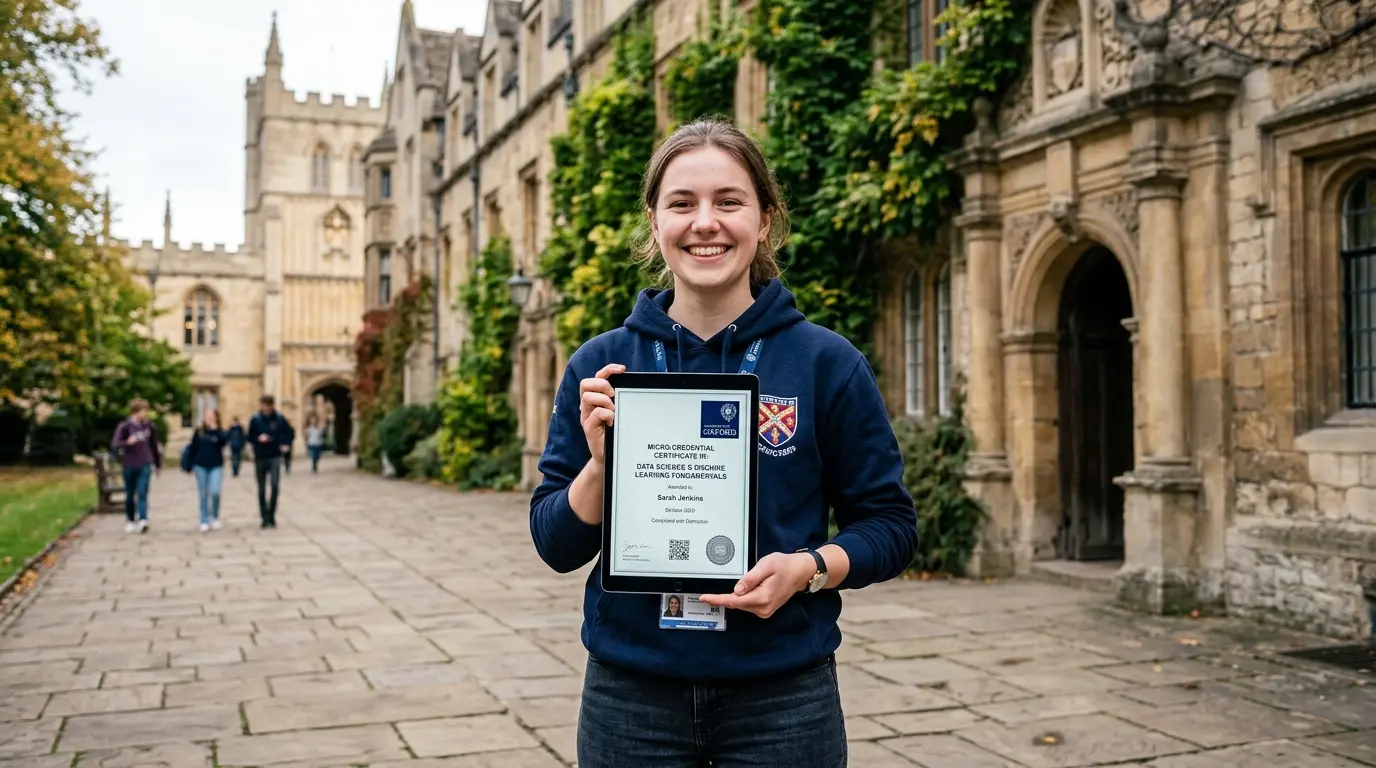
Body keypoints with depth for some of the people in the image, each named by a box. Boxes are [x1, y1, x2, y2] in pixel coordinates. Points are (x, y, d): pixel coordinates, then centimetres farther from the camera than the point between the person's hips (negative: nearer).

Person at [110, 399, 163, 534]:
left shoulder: (149, 426, 4)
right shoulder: (124, 426, -6)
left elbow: (154, 445, 15)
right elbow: (114, 445, -13)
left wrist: (158, 465, 19)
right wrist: (127, 442, -33)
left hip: (145, 465, 1)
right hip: (129, 466, -1)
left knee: (142, 493, -13)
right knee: (130, 495, 11)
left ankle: (143, 520, -22)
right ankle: (130, 521, 28)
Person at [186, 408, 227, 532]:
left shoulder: (219, 431, 2)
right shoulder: (199, 431, 4)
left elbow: (225, 440, -20)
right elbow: (193, 448, 7)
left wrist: (215, 429, -19)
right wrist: (191, 464, 4)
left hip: (216, 466, -1)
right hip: (201, 466, 2)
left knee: (214, 492, -14)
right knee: (203, 495, 4)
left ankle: (215, 517, 7)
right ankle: (204, 521, 12)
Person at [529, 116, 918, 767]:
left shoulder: (827, 363, -5)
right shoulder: (599, 365, -1)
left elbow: (890, 527, 0)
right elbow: (556, 545, 1)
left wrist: (808, 568, -18)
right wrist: (600, 462, -17)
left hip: (781, 697, -1)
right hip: (629, 696, 2)